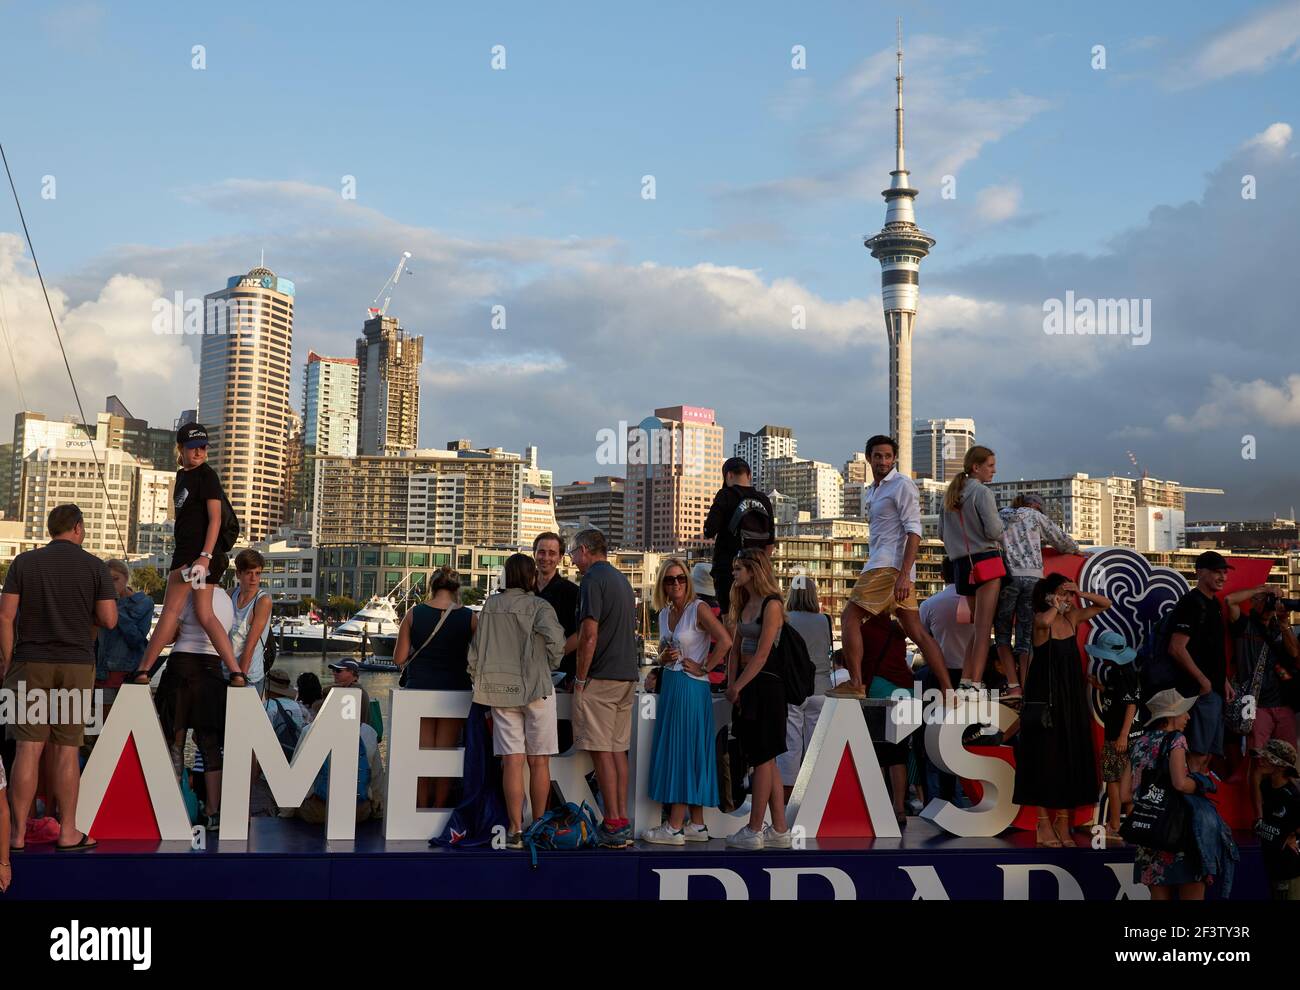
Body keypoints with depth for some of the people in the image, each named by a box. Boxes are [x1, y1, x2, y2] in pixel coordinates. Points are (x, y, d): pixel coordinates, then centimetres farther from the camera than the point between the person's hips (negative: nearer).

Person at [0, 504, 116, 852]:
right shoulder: (95, 566, 0)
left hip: (31, 663, 1)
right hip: (77, 665, -1)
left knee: (29, 748, 1)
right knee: (67, 749, 4)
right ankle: (67, 832, 8)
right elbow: (109, 620, -3)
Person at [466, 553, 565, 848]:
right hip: (535, 688, -3)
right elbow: (555, 639, -18)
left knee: (512, 761, 2)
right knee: (539, 762, 6)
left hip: (500, 690, 3)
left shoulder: (490, 605, 6)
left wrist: (479, 680, 22)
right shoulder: (539, 607, -6)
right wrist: (550, 666, 1)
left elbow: (476, 648, 10)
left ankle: (515, 830, -1)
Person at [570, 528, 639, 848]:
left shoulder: (593, 580, -11)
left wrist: (580, 678, -11)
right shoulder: (621, 580, 17)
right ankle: (622, 824, 12)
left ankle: (613, 826, -6)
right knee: (618, 750, 11)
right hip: (626, 676, 9)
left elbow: (589, 635, -18)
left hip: (600, 678, -9)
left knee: (602, 751, -6)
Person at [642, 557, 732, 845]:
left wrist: (703, 668, -14)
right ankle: (697, 825, 15)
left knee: (682, 753, -6)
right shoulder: (664, 613, 12)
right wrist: (664, 658, 1)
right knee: (674, 753, 9)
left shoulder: (698, 609, -10)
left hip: (691, 688, -8)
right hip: (669, 686, 8)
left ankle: (675, 827, -2)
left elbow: (725, 641, -20)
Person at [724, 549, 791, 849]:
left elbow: (761, 655, -16)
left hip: (765, 684, -9)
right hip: (746, 686, 9)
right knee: (765, 760, 10)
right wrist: (731, 684, 1)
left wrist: (737, 687, -14)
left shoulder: (771, 605, -11)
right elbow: (735, 649, 13)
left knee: (763, 758, -2)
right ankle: (780, 830, 15)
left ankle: (753, 831, 2)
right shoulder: (745, 605, 15)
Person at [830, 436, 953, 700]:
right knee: (916, 631, 5)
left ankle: (855, 685, -6)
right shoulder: (872, 490, 22)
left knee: (850, 618, -7)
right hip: (880, 564, 9)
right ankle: (947, 690, 3)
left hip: (889, 566, -9)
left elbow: (914, 531, -14)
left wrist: (904, 575, -22)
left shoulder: (902, 485, -5)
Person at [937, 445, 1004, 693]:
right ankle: (975, 683, -13)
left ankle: (965, 681, 6)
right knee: (984, 626, -8)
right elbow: (993, 531, -14)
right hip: (985, 559, -8)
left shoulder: (951, 494, 16)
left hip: (961, 564, 8)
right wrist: (1000, 522, 6)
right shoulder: (982, 492, -8)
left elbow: (941, 533, 19)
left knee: (978, 625, 13)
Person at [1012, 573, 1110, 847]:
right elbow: (1045, 621, -37)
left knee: (1071, 757, 8)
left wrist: (1081, 594, -1)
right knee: (1045, 757, -2)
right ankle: (1044, 823, 5)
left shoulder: (1072, 617, 5)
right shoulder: (1040, 619, -12)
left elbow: (1105, 605, 15)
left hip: (1071, 700, 6)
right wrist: (1055, 605, -18)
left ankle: (1063, 821, 16)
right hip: (1045, 699, -6)